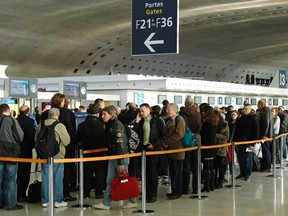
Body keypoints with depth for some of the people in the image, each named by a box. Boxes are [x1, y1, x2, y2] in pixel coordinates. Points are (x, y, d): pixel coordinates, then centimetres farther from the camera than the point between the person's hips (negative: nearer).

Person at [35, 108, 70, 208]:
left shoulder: (41, 125, 0)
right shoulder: (60, 126, -13)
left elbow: (36, 139, 13)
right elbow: (66, 141, -8)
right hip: (57, 155, -4)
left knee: (45, 178, 9)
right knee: (58, 179, 5)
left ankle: (45, 201, 13)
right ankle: (58, 201, 10)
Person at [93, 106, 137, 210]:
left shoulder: (118, 126, -17)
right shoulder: (108, 125, 11)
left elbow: (121, 145, -20)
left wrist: (121, 163, -21)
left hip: (121, 156, -9)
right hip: (112, 156, 9)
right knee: (110, 181, 6)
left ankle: (133, 201, 15)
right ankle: (105, 203, 8)